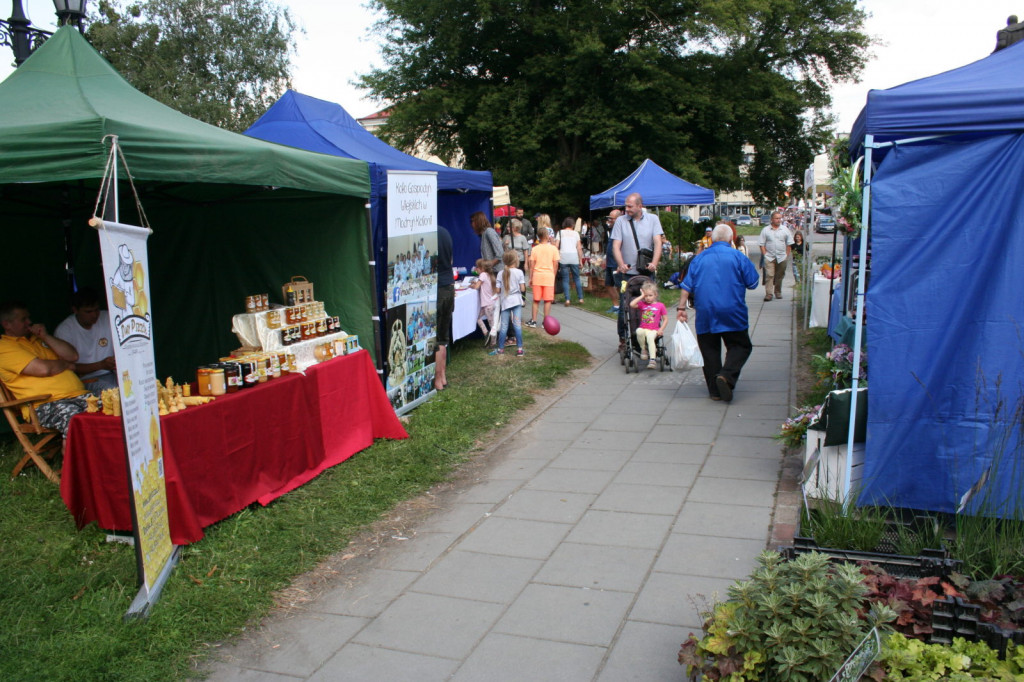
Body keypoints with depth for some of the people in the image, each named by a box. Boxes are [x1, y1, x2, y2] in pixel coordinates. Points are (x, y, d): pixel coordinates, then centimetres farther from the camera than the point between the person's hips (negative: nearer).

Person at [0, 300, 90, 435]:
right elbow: (43, 369, -10)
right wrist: (65, 364, 9)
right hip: (47, 405, -7)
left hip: (78, 394, 7)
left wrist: (45, 336, 10)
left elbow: (73, 356, 18)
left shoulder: (37, 339, 28)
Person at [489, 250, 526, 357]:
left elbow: (498, 290, -3)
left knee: (503, 326, 5)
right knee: (517, 325, 0)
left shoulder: (501, 273, -1)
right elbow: (522, 288, -9)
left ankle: (500, 349, 13)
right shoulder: (519, 272, -6)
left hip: (505, 302, 1)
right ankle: (519, 348, 2)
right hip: (516, 301, -1)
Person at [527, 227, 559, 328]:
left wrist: (530, 278, 7)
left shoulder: (535, 249, 0)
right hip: (549, 276, -1)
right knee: (548, 300, 4)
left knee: (536, 300, 9)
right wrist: (553, 276, 10)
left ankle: (533, 320, 11)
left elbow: (532, 265, 0)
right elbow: (556, 264, -2)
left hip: (537, 276, 2)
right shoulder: (553, 248, -3)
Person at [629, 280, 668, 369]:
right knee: (639, 331, -34)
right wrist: (641, 296, -3)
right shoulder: (642, 304, 10)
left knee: (650, 337, -34)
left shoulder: (660, 305, 7)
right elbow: (631, 304, -10)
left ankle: (652, 360, -37)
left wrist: (661, 329, -6)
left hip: (654, 330, -1)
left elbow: (665, 319, 9)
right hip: (643, 328, 2)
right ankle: (643, 349, -11)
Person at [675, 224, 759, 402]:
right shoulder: (737, 256, 0)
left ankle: (715, 391, 10)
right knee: (740, 346, 8)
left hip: (705, 314, 3)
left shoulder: (699, 258, 8)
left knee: (709, 350, 10)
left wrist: (681, 307, 7)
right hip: (732, 314, -3)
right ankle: (727, 375, -16)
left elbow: (687, 286, 5)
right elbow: (753, 283, 1)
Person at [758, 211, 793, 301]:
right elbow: (762, 244, 3)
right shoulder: (765, 230, 3)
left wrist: (787, 255, 3)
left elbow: (789, 244, 10)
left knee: (779, 276, 10)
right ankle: (768, 294, -13)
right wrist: (765, 255, -6)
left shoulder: (785, 230, 6)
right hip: (769, 257, -2)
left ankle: (778, 292, 24)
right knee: (769, 275, -11)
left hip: (782, 257, 2)